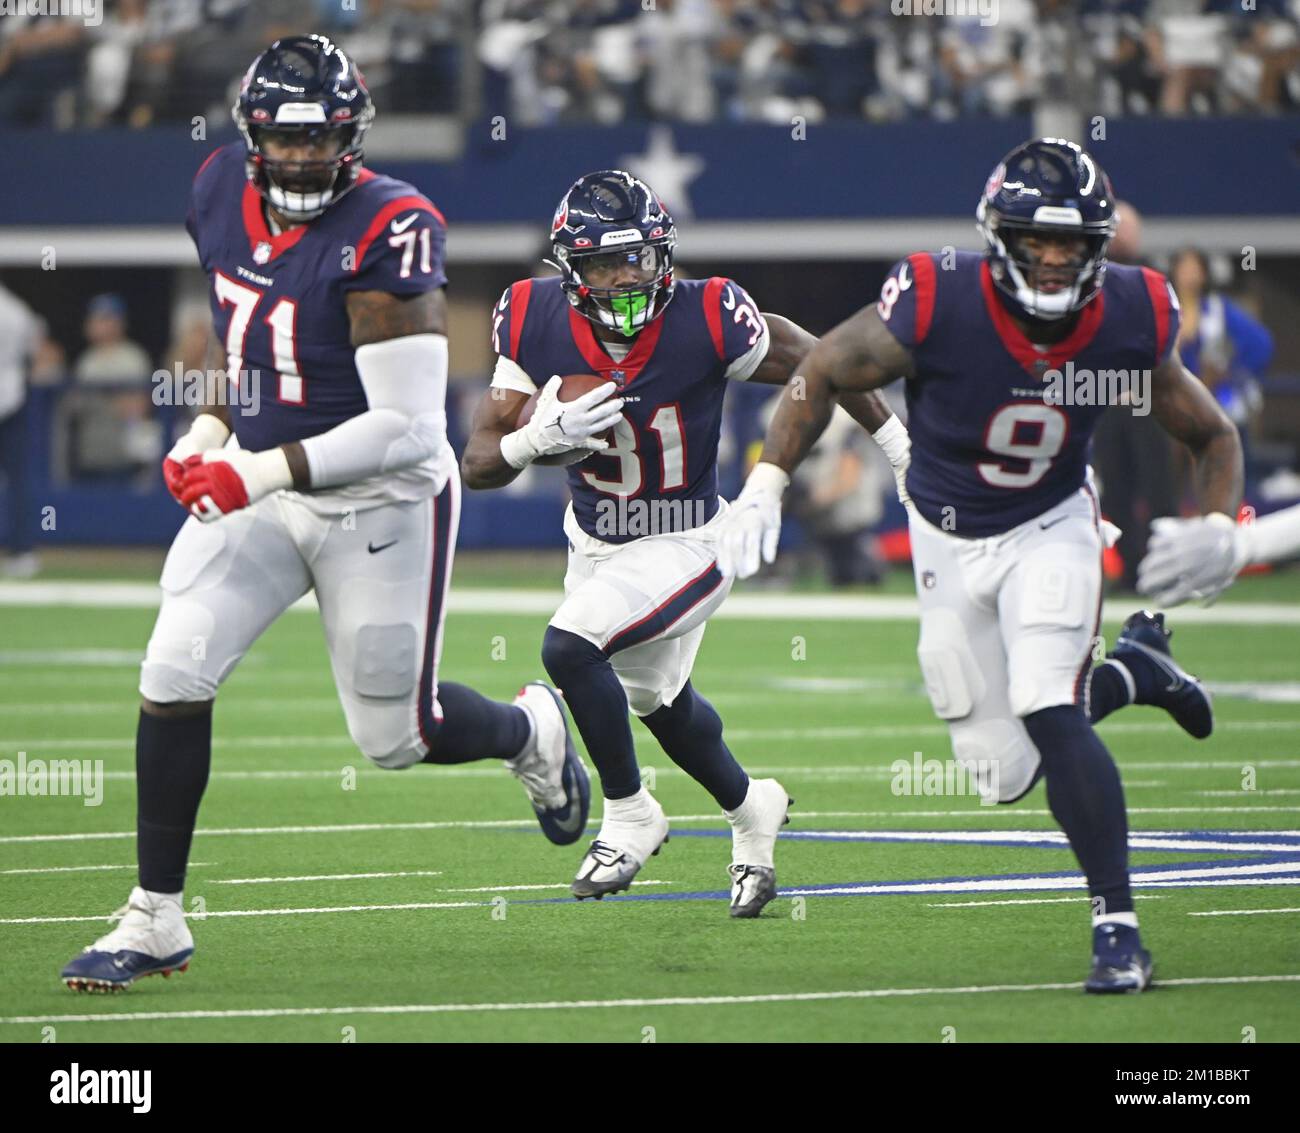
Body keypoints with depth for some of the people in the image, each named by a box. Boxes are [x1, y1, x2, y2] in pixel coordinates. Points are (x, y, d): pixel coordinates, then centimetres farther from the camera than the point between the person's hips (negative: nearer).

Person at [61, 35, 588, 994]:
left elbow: (407, 429, -26)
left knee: (394, 735, 6)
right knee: (174, 676, -11)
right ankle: (156, 919, 0)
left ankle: (533, 732, 41)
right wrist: (208, 431, 4)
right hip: (257, 489, 5)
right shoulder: (223, 192, -3)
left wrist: (261, 472, -30)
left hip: (381, 503, -5)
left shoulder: (386, 233, -24)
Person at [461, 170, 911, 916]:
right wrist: (538, 439, -37)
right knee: (657, 701, 23)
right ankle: (750, 810, 52)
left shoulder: (706, 320, -26)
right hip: (595, 542, 5)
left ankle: (630, 817, -3)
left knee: (571, 648, -26)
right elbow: (480, 464, -15)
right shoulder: (537, 324, -17)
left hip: (686, 543, -5)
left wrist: (907, 455, 0)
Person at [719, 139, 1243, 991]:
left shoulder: (1130, 322, -20)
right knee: (1008, 775, 2)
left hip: (1050, 529, -1)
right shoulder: (937, 307, -27)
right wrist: (766, 485, -13)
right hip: (950, 542, 1)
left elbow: (1214, 439, -4)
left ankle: (1118, 924, -15)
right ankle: (1133, 673, 32)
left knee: (1046, 713, -25)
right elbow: (824, 372, -9)